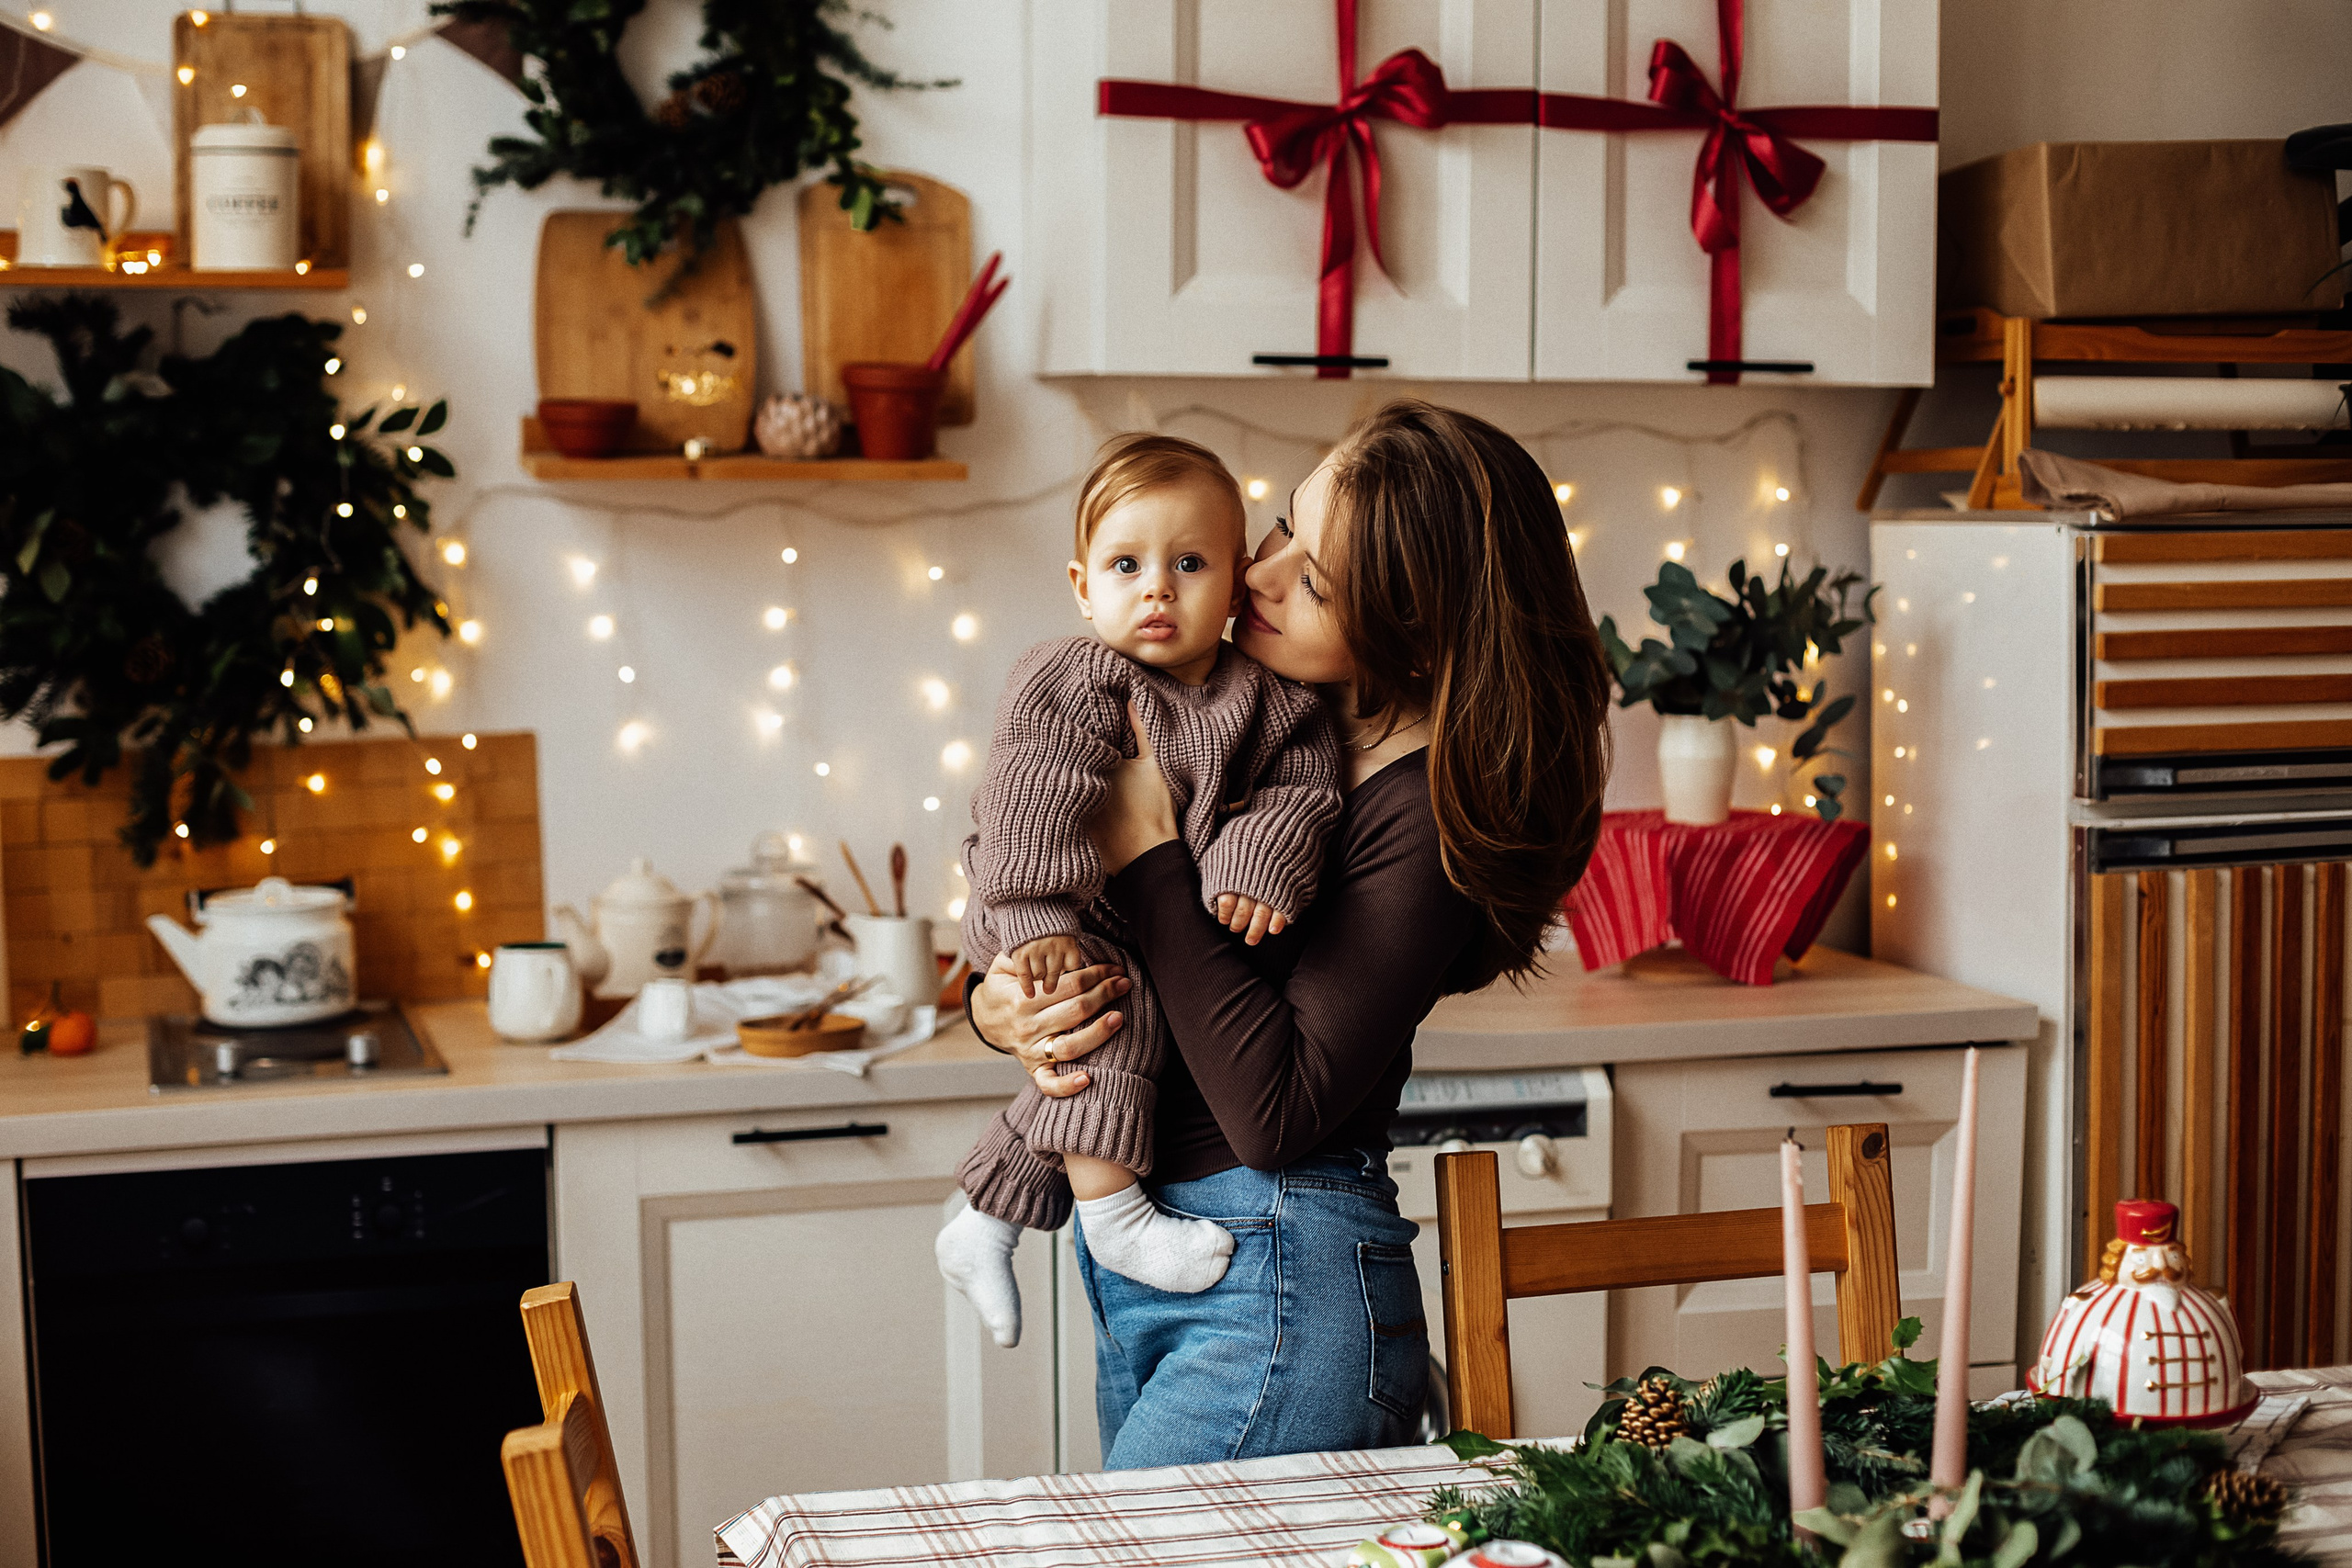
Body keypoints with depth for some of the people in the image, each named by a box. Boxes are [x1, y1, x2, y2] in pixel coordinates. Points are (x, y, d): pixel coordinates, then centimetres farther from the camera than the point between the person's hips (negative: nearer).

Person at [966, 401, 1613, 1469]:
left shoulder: (1432, 812, -17)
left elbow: (1275, 1111, -22)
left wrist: (1144, 852, -18)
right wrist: (995, 1001, -9)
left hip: (1275, 1289, -8)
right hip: (1130, 1265, 8)